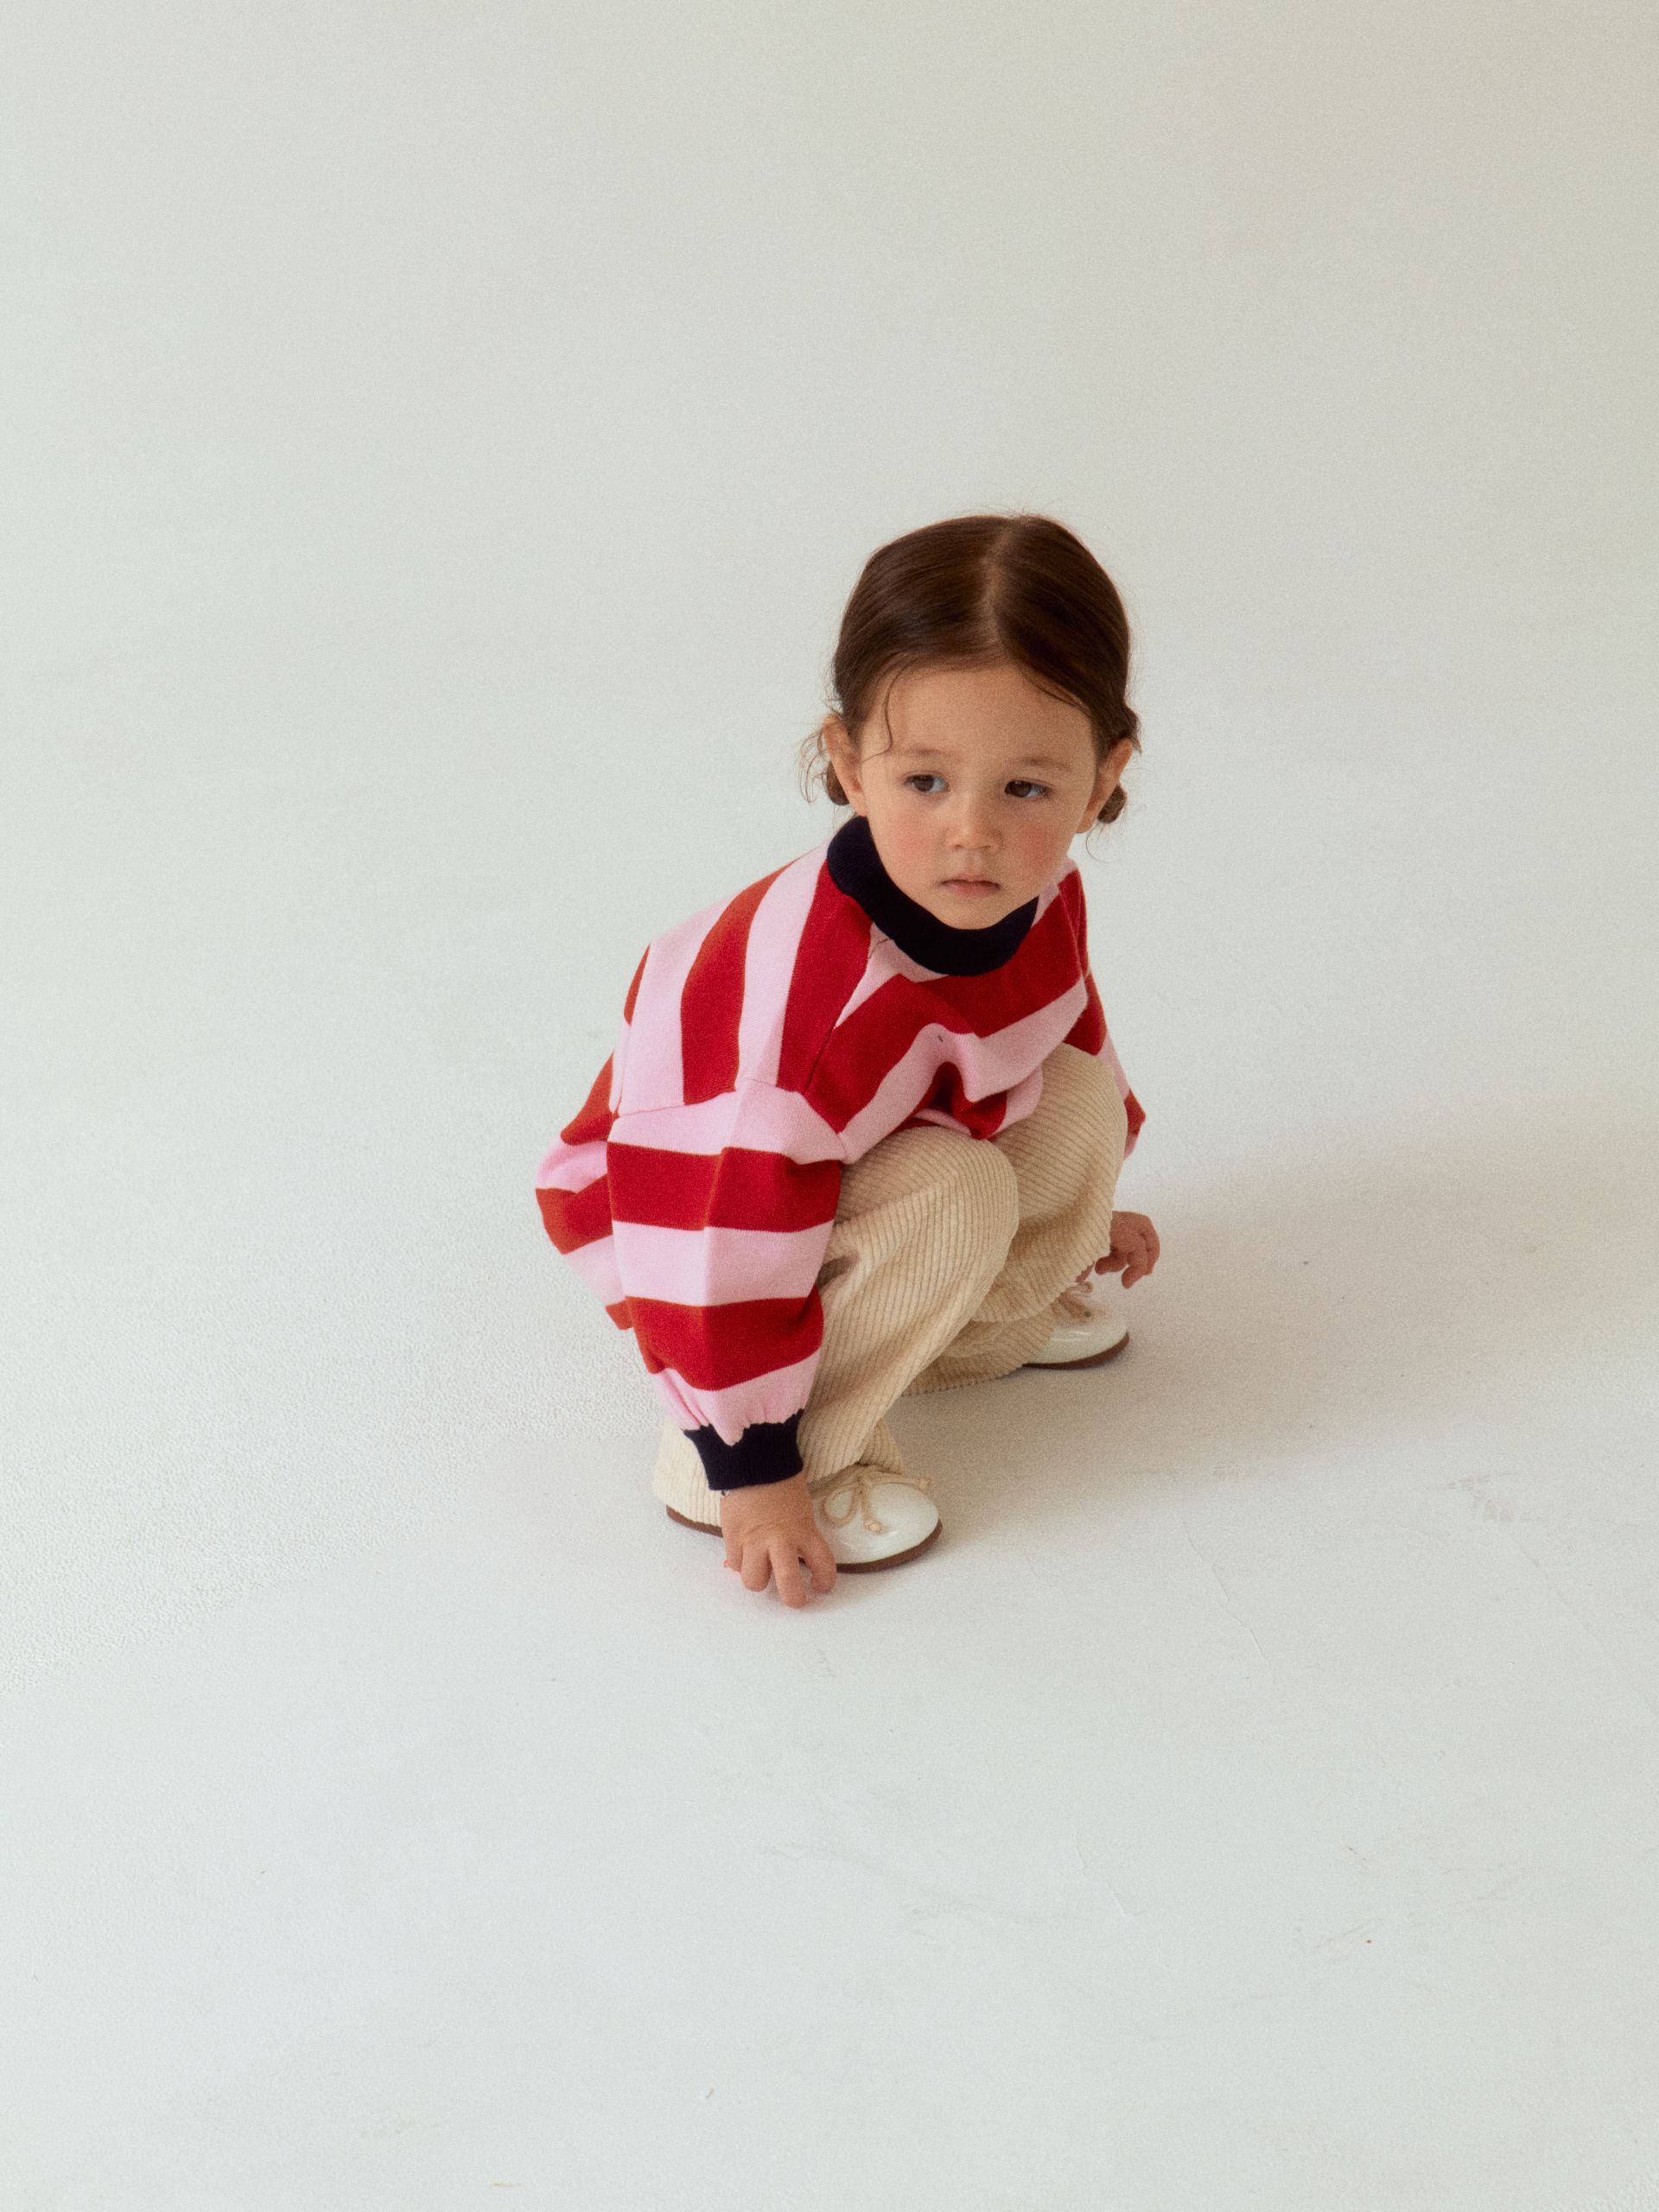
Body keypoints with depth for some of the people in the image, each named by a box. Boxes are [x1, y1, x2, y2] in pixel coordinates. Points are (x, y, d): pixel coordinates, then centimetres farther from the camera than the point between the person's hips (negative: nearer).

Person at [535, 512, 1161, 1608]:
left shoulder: (1039, 901, -15)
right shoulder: (808, 991, -42)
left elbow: (1059, 1030, 10)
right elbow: (731, 1225, -37)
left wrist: (1084, 1209, 27)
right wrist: (750, 1466, -29)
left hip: (902, 1144, 8)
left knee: (1081, 1099, -7)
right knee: (956, 1198, -30)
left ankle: (971, 1322, 12)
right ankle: (811, 1444, -16)